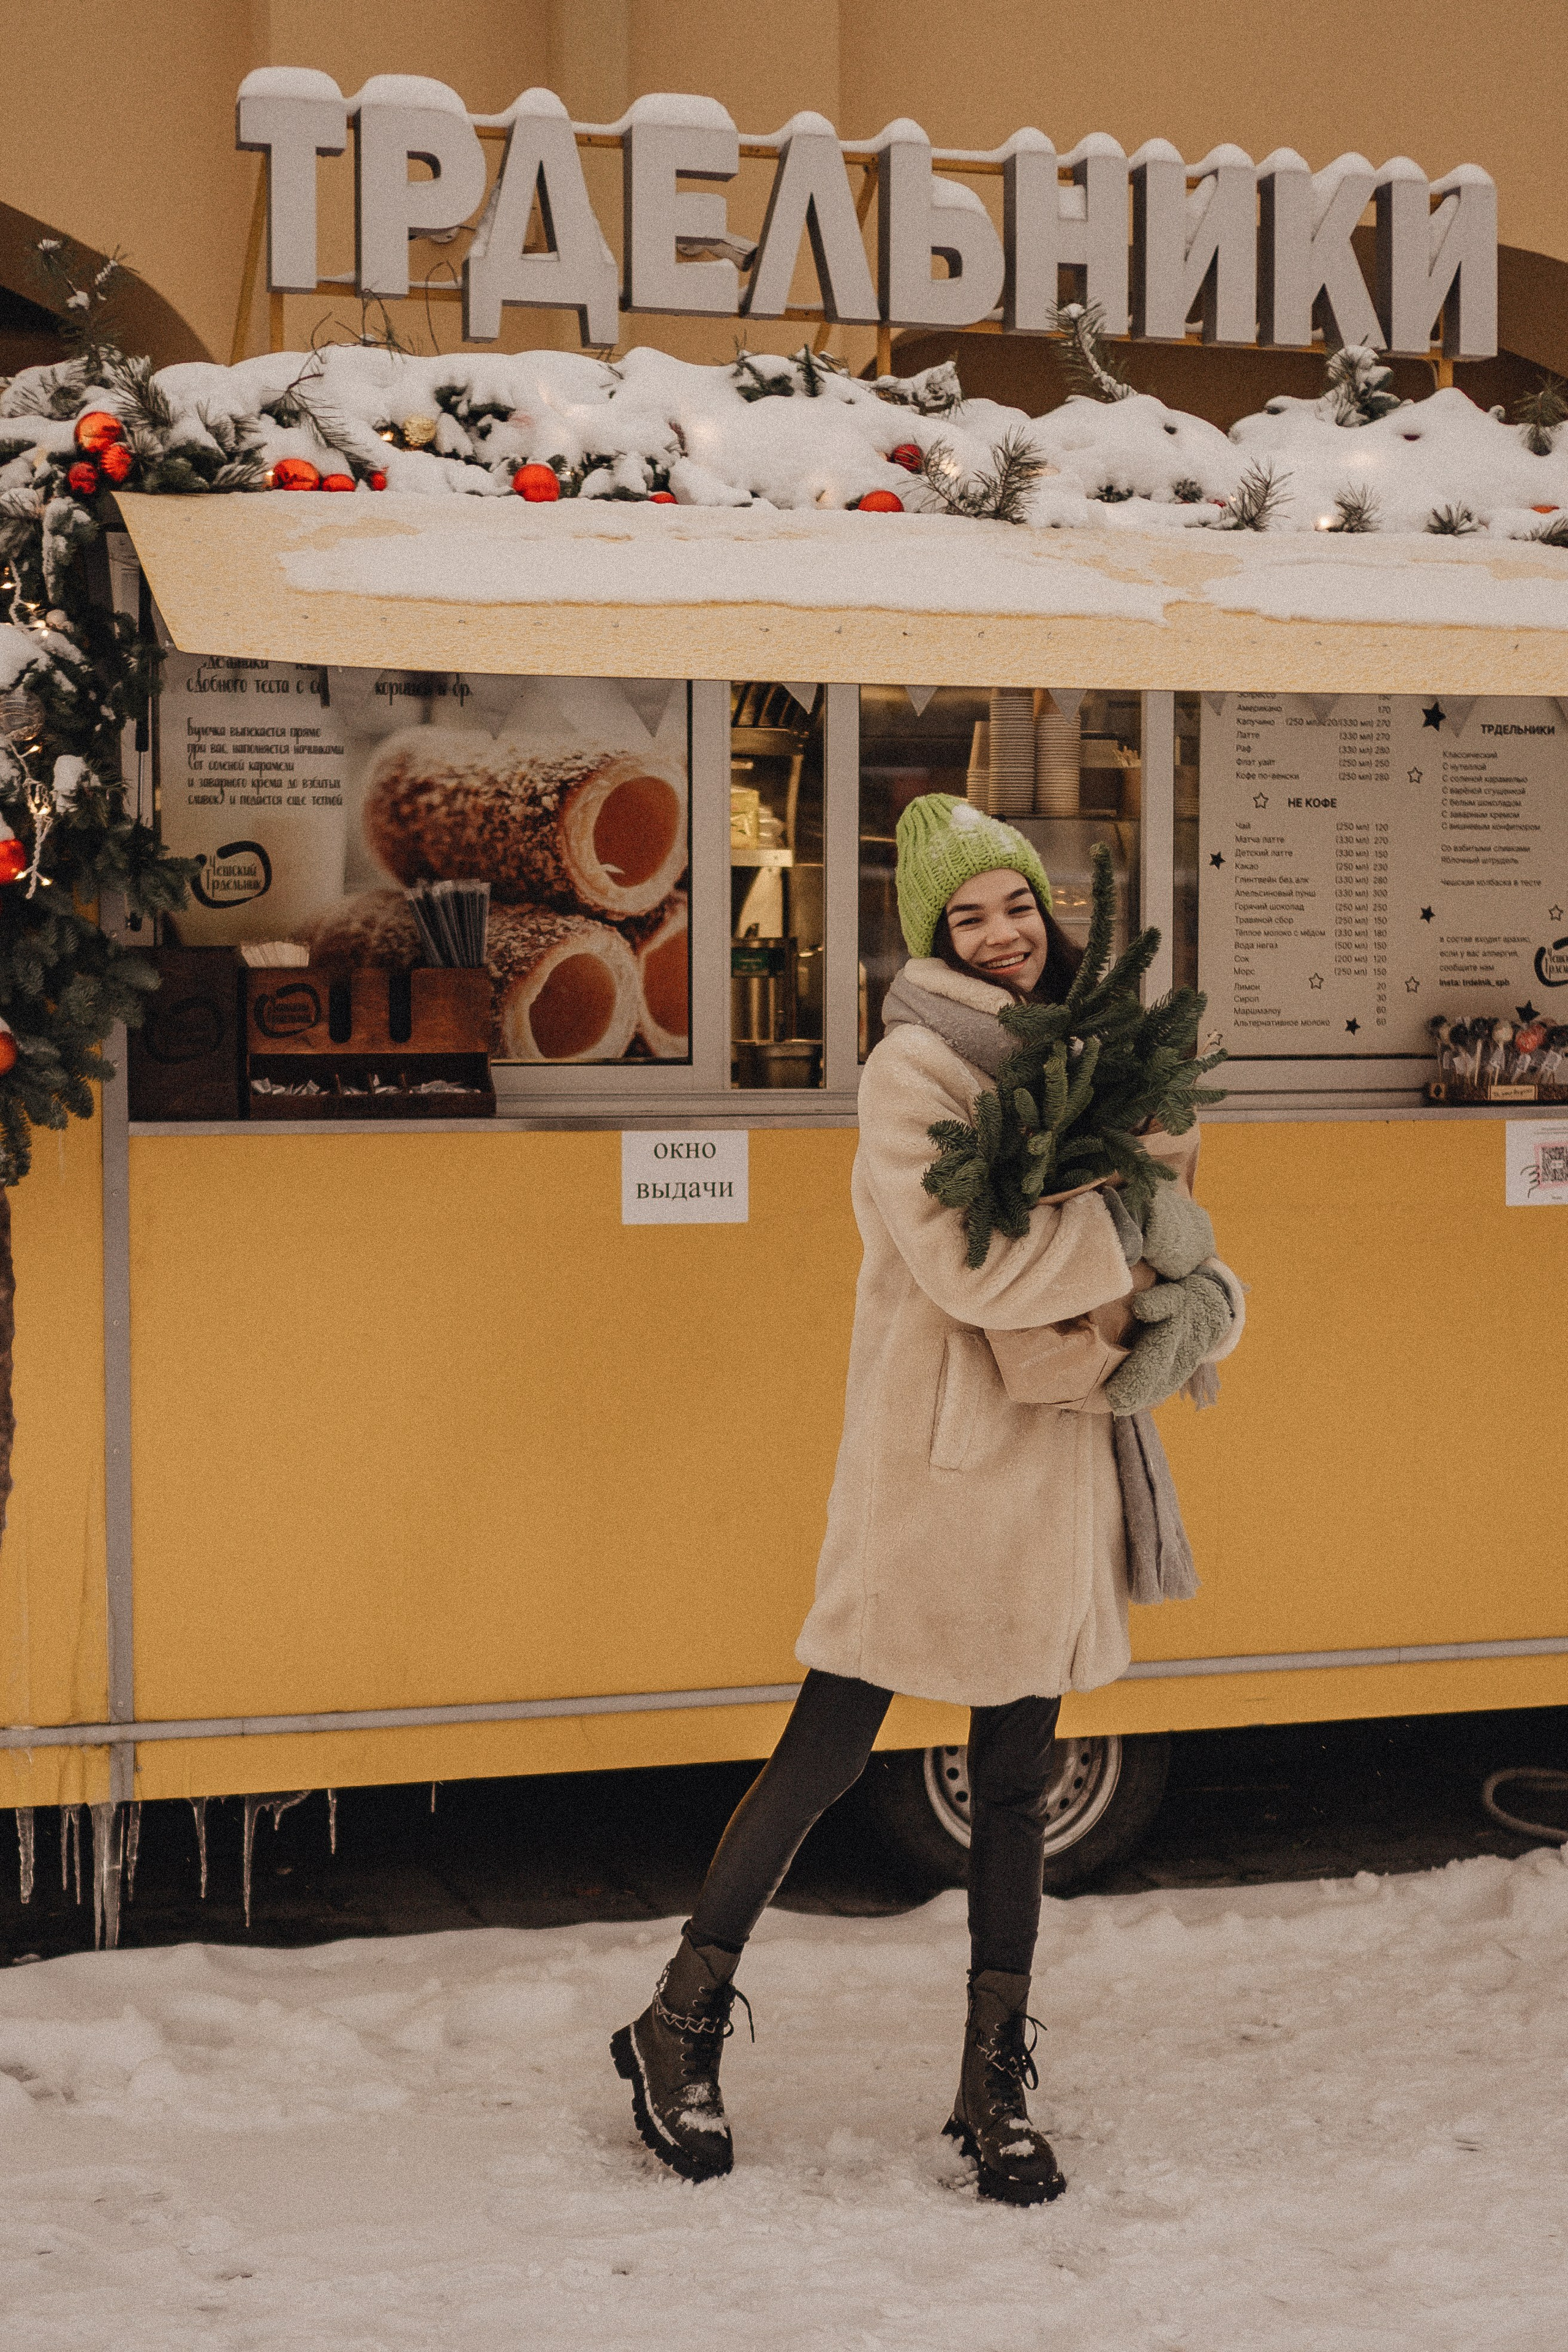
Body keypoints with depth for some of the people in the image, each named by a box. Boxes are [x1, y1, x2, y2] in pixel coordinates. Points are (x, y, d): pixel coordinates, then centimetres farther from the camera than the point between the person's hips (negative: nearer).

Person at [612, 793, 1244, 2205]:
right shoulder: (913, 1069, -10)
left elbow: (1163, 1220, 14)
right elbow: (973, 1268, -22)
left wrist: (1199, 1297, -7)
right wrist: (1139, 1233, -16)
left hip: (1054, 1457, 7)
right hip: (934, 1462, -7)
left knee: (1017, 1776, 12)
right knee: (829, 1750, 1)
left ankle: (997, 2085, 22)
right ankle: (682, 2027, 18)